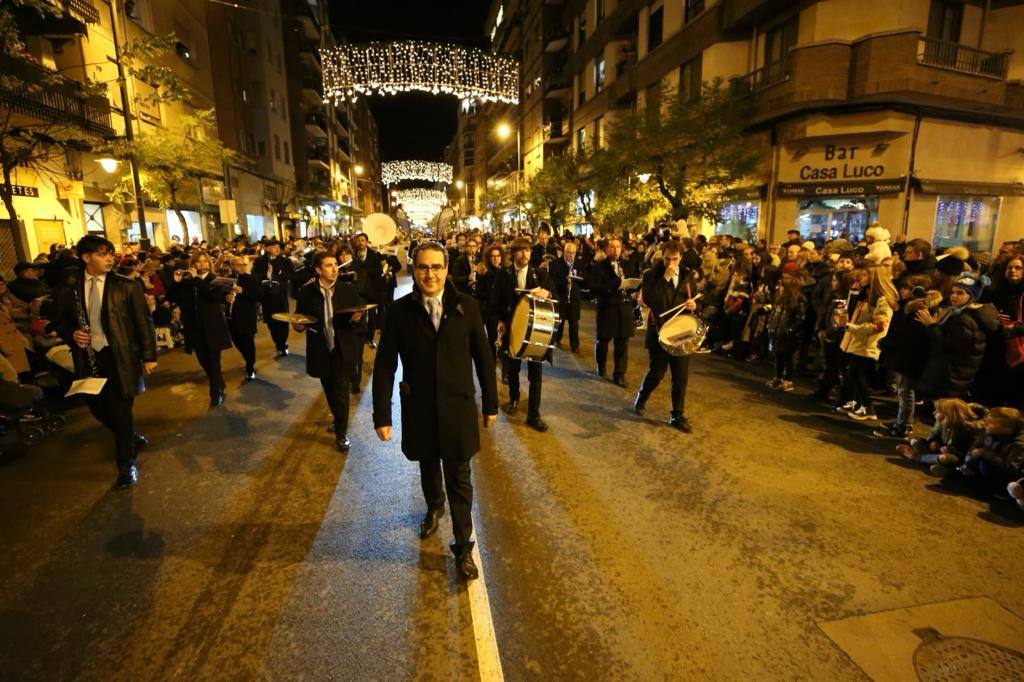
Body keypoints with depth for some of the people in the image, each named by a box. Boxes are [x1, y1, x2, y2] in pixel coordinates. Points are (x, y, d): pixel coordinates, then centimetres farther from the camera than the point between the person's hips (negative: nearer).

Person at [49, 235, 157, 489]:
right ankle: (133, 439, 40)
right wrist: (72, 333, -8)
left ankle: (126, 465, 18)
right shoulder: (67, 288, 2)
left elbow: (144, 322, -3)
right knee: (98, 408, 13)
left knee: (120, 410, 2)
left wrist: (149, 356, -6)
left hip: (121, 356, -3)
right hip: (88, 357, 4)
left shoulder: (126, 286, -5)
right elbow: (59, 320, 15)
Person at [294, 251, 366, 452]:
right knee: (330, 390, 20)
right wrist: (298, 325, -16)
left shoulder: (349, 290, -6)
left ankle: (341, 432, 20)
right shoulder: (306, 292, -4)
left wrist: (357, 319, -23)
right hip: (321, 351, 2)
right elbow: (300, 318, 6)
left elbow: (361, 321, -2)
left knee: (340, 391, 0)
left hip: (343, 351, -2)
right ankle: (338, 419, 47)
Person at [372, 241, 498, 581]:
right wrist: (382, 415, -6)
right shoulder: (400, 310, -8)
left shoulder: (466, 307, -8)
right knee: (428, 467, 25)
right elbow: (384, 366, -5)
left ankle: (463, 546, 25)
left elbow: (483, 358, -2)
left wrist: (491, 403, 3)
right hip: (418, 409, 2)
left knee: (460, 480, 7)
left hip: (458, 407, -1)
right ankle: (434, 507, 55)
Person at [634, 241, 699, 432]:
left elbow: (694, 299, 16)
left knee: (681, 376, 5)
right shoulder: (652, 275, -5)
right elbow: (648, 300, -21)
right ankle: (641, 398, 35)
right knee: (657, 373, 6)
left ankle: (678, 416, 18)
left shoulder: (688, 276, 6)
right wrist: (665, 278, -23)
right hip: (659, 331, -3)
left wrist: (693, 305, -8)